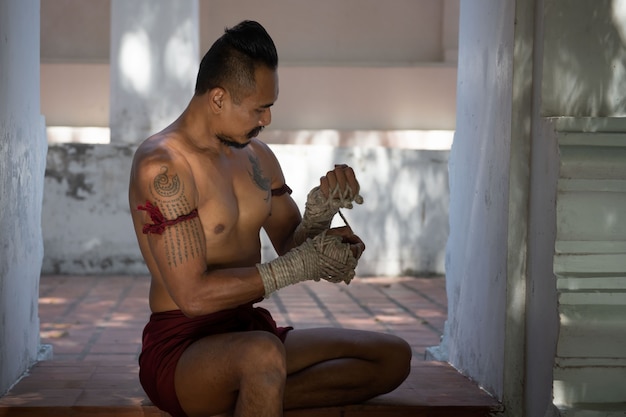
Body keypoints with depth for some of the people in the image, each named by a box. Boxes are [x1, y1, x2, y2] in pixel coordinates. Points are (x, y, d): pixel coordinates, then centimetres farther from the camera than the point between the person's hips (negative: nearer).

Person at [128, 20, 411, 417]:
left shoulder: (256, 154, 11)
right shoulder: (162, 165, -14)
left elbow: (290, 246, 14)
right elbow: (194, 295, -20)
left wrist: (319, 213, -7)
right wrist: (297, 266, -18)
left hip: (251, 332, 9)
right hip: (181, 347, -9)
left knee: (394, 356, -5)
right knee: (263, 354, -41)